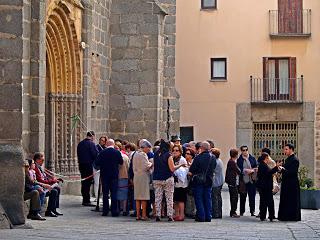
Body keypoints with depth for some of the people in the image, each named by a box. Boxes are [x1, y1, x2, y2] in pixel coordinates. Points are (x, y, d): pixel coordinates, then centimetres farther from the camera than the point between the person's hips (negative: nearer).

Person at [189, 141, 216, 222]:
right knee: (208, 199, 11)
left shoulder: (198, 158, -16)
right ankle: (208, 217, 11)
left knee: (199, 199, 3)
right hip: (209, 181, 5)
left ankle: (201, 216, 0)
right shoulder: (213, 158, 1)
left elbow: (191, 171, -12)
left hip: (198, 181, -5)